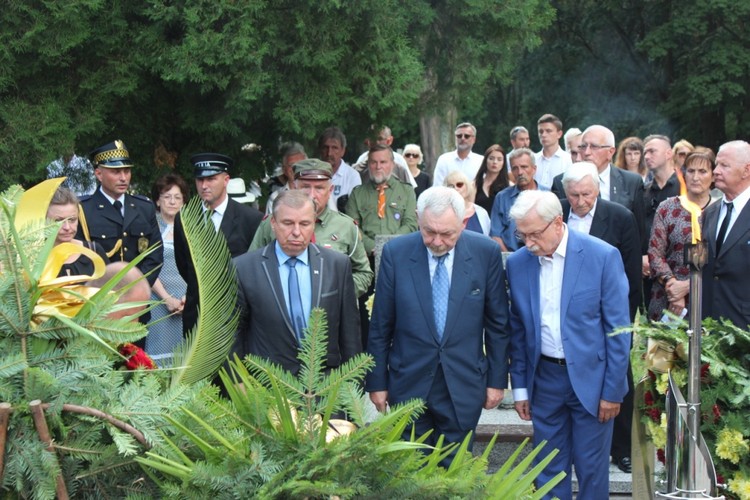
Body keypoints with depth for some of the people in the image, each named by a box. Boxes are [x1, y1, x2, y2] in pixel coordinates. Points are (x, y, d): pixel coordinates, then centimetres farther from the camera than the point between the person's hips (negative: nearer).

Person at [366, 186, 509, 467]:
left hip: (463, 386, 0)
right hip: (409, 384, 0)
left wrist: (497, 380, 4)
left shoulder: (486, 253, -7)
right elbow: (381, 326, -1)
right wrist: (377, 381, 2)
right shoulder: (395, 253, -7)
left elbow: (497, 324, 2)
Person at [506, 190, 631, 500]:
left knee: (591, 469, 7)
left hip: (591, 377, -3)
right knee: (548, 471, 12)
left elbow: (618, 328, -9)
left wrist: (612, 390, -9)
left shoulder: (603, 256, -12)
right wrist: (519, 386, 8)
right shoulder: (517, 263, -1)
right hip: (544, 378, 3)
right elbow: (517, 330, 8)